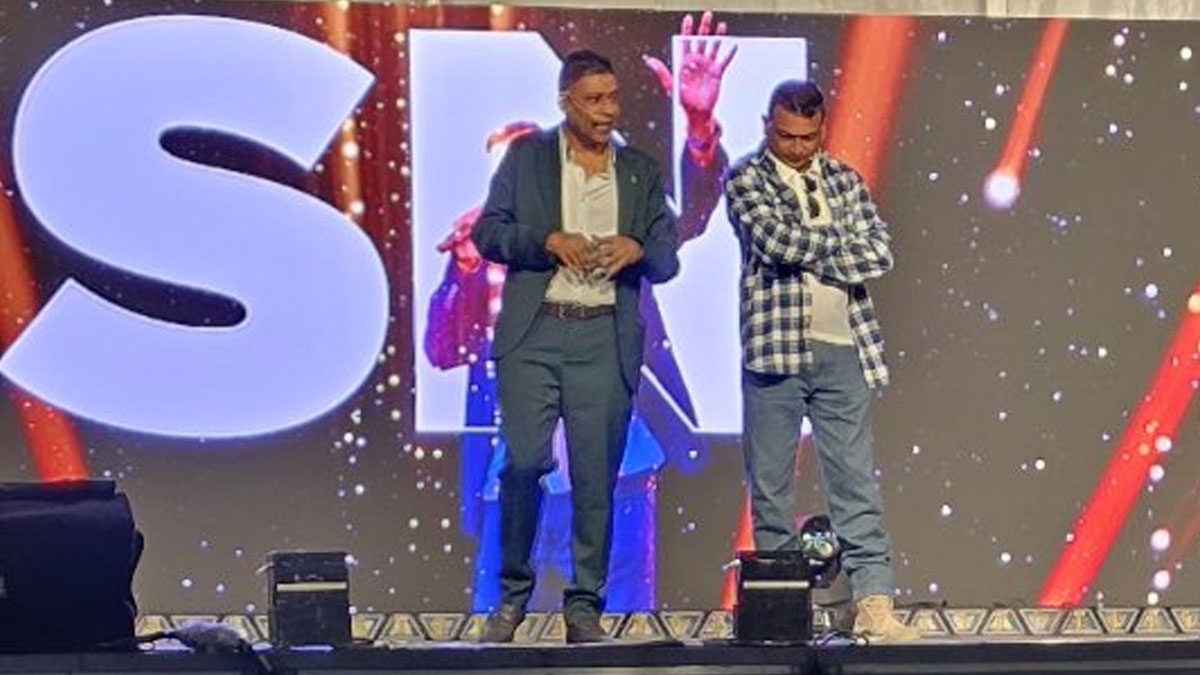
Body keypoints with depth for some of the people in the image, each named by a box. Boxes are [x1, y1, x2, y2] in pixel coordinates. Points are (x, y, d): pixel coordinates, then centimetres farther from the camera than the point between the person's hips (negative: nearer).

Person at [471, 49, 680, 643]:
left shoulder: (641, 172, 13)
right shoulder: (526, 157, 8)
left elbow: (667, 262, 13)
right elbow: (487, 232, 4)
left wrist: (636, 248, -9)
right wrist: (548, 240, -12)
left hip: (605, 340, 2)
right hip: (532, 333, -1)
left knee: (596, 477, -1)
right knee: (523, 463, -7)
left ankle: (585, 607, 7)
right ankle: (512, 595, 9)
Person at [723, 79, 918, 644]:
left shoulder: (844, 180, 13)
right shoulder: (745, 180, 1)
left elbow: (880, 254, 2)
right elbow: (776, 239, -16)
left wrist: (805, 252, -7)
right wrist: (840, 241, -4)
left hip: (843, 349, 3)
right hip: (775, 348, -3)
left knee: (856, 480, -1)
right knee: (770, 486, 2)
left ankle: (874, 605, -3)